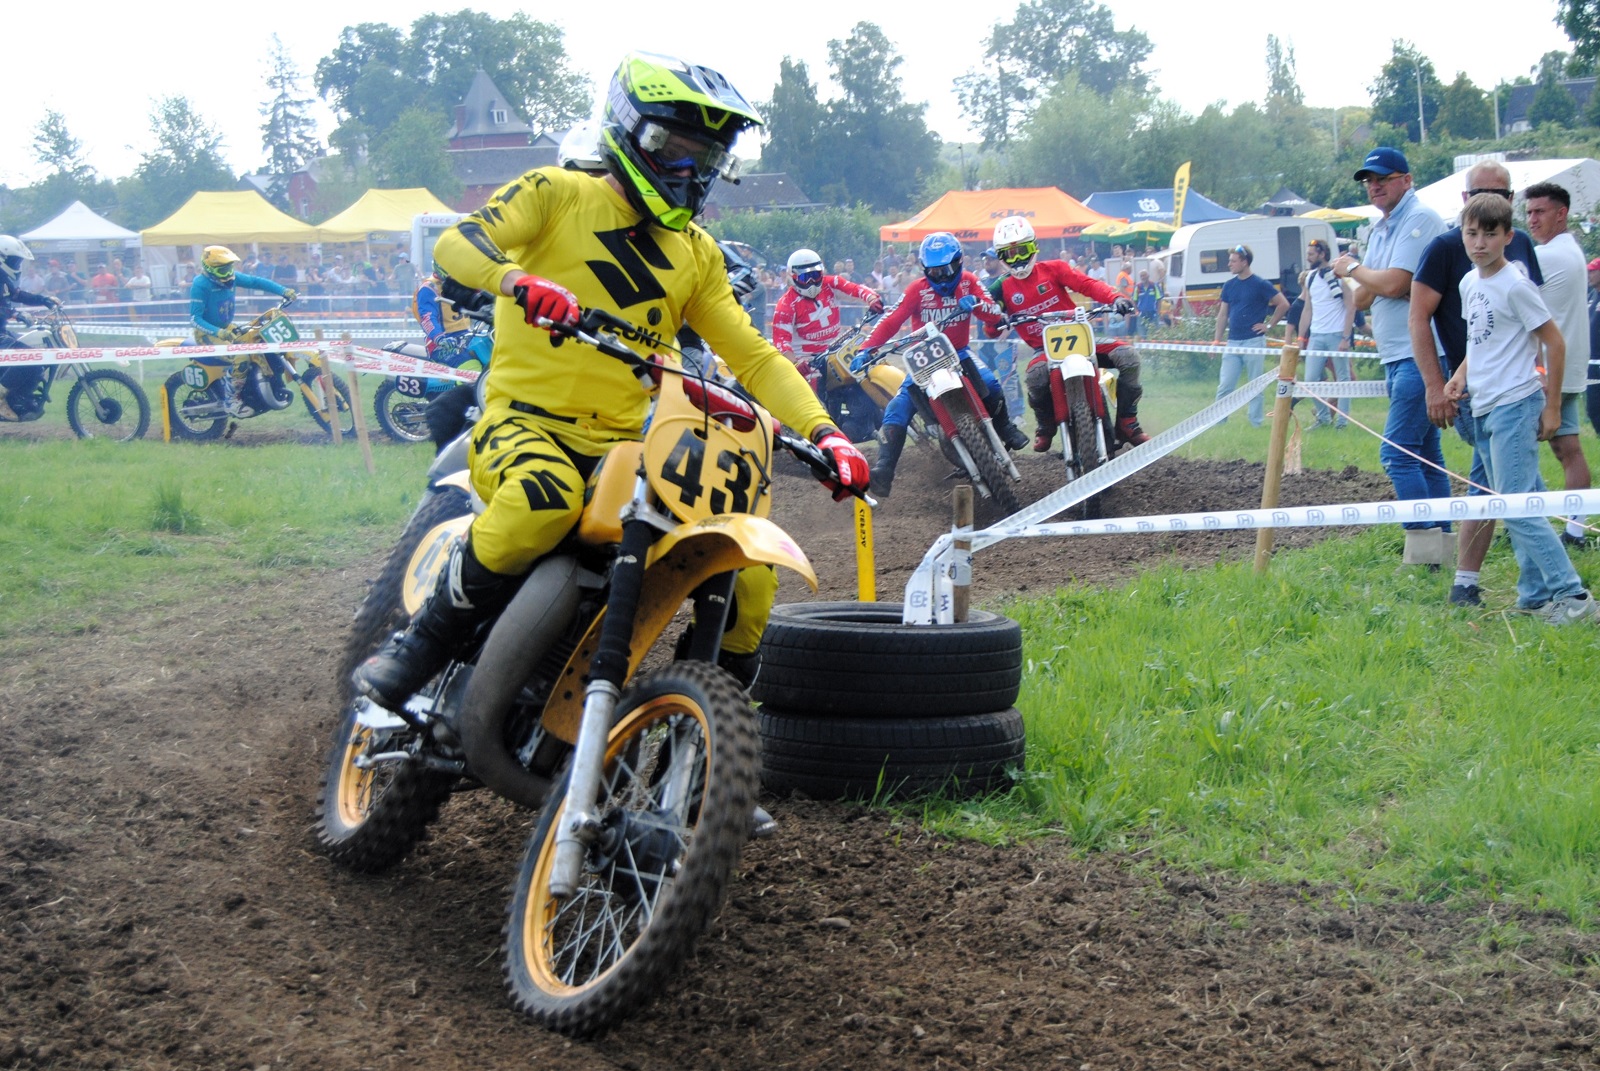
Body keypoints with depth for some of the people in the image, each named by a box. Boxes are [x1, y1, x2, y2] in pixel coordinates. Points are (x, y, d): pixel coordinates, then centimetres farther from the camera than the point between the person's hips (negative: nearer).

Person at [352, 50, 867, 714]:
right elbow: (456, 243, -14)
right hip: (524, 421, -5)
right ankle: (421, 645, -21)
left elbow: (752, 355, 13)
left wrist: (824, 433, -3)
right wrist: (517, 279, -37)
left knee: (748, 572, -10)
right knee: (547, 498, -40)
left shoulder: (696, 253, 17)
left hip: (623, 444, 5)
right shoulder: (557, 195, 2)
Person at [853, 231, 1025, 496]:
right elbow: (891, 321, -15)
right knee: (900, 404, -21)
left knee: (989, 384, -21)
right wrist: (866, 350, -28)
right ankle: (884, 467, -27)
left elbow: (995, 315, -10)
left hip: (958, 353, 2)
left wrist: (976, 302, -33)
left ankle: (1005, 429, 10)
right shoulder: (918, 290, -7)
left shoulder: (968, 282, -2)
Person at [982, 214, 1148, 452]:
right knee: (1036, 375, -38)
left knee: (1128, 356, -20)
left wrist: (1115, 298, -24)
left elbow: (1086, 284, -7)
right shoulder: (1002, 288, 7)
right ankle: (1045, 427, -6)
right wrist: (996, 320, -22)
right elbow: (991, 330, 3)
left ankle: (1127, 424, -7)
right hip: (1043, 349, -1)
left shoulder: (1052, 269, 5)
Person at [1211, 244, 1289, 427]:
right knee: (1224, 386, 0)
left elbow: (1283, 304, -2)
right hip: (1232, 343, 4)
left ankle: (1257, 424, 10)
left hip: (1254, 342, -4)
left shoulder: (1260, 284, -5)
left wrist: (1269, 325, -5)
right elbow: (1223, 315, 14)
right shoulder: (1229, 286, 10)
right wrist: (1217, 340, 10)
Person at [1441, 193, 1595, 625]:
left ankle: (1571, 594, -10)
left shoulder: (1515, 285, -13)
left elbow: (1555, 342, -11)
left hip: (1514, 405, -9)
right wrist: (1462, 374, 6)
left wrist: (1552, 407, -10)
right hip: (1484, 407, 9)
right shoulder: (1469, 284, 11)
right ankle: (1536, 594, 16)